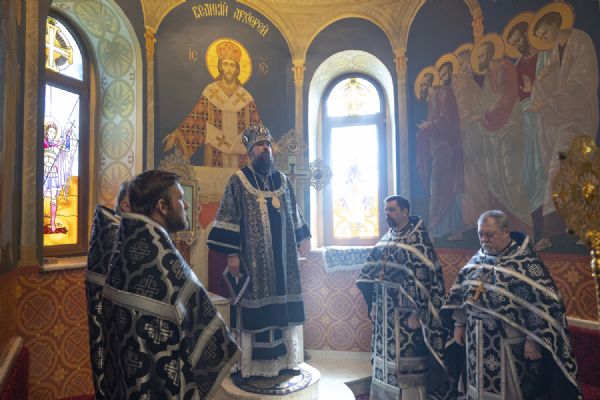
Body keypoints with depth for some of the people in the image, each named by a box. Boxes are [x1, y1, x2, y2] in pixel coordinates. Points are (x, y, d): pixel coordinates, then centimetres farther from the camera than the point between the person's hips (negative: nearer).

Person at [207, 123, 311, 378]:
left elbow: (293, 215, 21)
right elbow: (228, 220, -7)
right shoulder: (238, 181, -3)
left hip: (282, 258, 5)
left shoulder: (282, 181, 12)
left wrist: (302, 238, 21)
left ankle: (282, 358, 25)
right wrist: (231, 253, -13)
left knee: (281, 308, 11)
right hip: (253, 259, -5)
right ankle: (251, 364, 15)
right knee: (254, 311, 0)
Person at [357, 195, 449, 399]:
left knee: (406, 361, 3)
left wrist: (416, 312, -19)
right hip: (384, 312, 7)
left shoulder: (418, 239, -11)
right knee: (386, 357, 16)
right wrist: (373, 305, 11)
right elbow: (373, 274, 13)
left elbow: (423, 278, -16)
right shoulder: (385, 240, 10)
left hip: (406, 312, -7)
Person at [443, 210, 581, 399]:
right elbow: (461, 292, 11)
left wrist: (533, 340, -16)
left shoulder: (526, 261, -13)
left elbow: (542, 303, -15)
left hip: (510, 343, -5)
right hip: (477, 340, 5)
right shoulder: (477, 259, 5)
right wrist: (459, 324, 10)